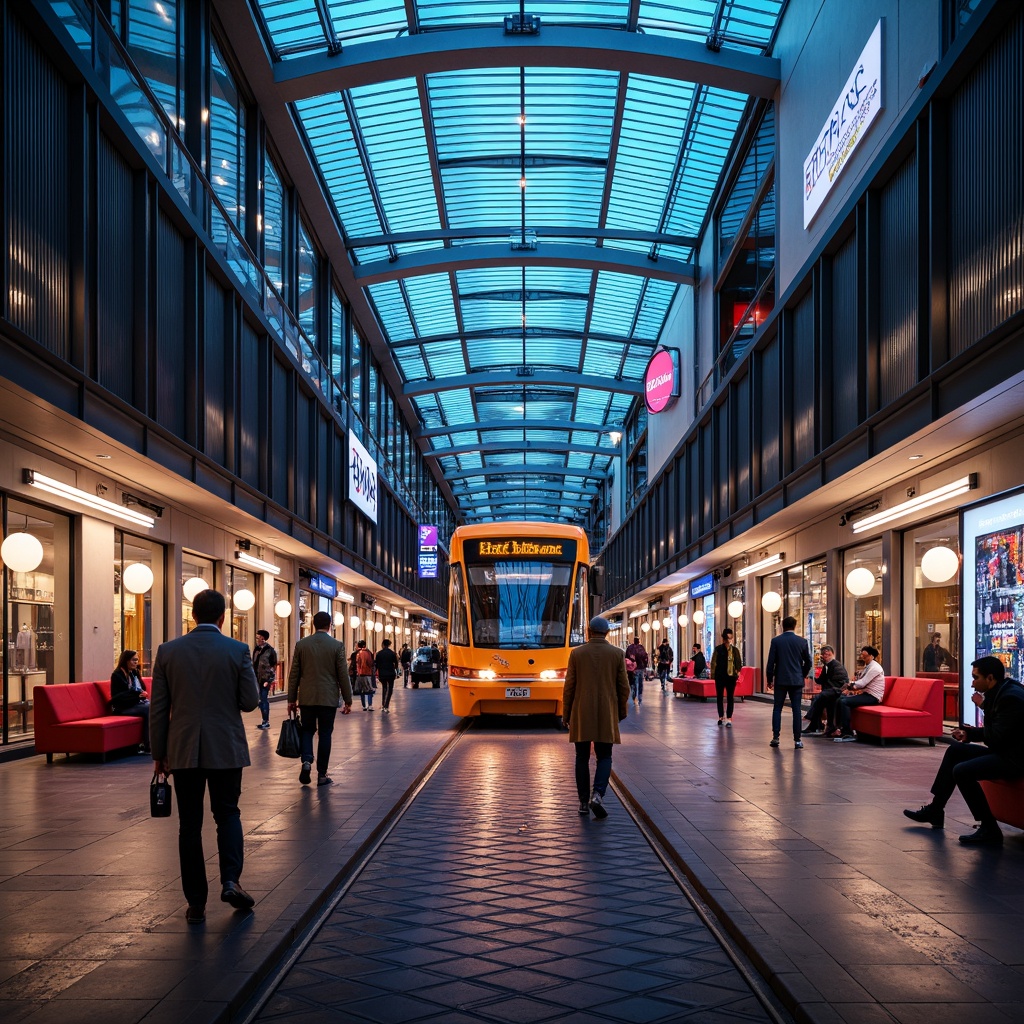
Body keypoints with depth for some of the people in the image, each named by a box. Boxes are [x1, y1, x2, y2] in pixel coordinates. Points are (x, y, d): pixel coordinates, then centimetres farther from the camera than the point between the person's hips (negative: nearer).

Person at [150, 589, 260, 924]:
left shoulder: (168, 651, -2)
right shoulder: (238, 650, -7)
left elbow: (159, 708, 0)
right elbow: (250, 701, -4)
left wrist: (159, 753, 8)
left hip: (183, 751, 1)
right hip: (226, 749, -1)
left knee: (190, 824, 8)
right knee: (227, 814, 16)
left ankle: (196, 903, 10)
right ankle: (230, 880, -1)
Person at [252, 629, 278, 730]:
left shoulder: (270, 650, -8)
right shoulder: (256, 649, 9)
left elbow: (274, 666, -6)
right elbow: (254, 664, 13)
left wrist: (271, 679, -10)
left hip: (266, 679, -6)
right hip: (258, 679, 6)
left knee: (264, 700, -6)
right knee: (261, 700, 10)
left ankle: (266, 722, 0)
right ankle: (265, 721, 17)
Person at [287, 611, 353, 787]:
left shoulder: (301, 644, 0)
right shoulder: (337, 645, -6)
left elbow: (294, 674, 3)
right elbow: (343, 675, -4)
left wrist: (291, 699, 10)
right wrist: (347, 700, 4)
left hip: (307, 698, 1)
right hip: (328, 698, -1)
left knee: (307, 730, 16)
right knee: (324, 734, 6)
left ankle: (306, 760, -8)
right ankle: (322, 774, 8)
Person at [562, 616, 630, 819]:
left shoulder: (576, 653, -2)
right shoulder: (617, 654, -1)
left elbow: (569, 686, -1)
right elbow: (623, 687, 1)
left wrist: (566, 714, 8)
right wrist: (621, 712, 14)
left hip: (581, 714, 0)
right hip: (606, 715, 0)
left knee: (582, 758, 9)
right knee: (604, 757, 7)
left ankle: (584, 802, 10)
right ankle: (597, 794, -14)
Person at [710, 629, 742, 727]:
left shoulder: (735, 650, 4)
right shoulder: (718, 649, -1)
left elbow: (739, 662, 9)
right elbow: (713, 662, -2)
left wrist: (737, 672, -3)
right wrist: (713, 674, -8)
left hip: (731, 676, 1)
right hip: (720, 677, -1)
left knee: (731, 698, 1)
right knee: (720, 697, 7)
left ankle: (729, 719, 2)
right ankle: (721, 717, 17)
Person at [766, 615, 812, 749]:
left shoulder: (776, 641, -4)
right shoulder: (802, 641, 0)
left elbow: (771, 662, -5)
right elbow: (808, 662, 5)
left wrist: (769, 679, 5)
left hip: (780, 680, -1)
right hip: (797, 681, 1)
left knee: (777, 709, 7)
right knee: (796, 710, 3)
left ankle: (775, 737, 2)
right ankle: (797, 739, 1)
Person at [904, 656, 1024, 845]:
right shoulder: (1000, 692, 8)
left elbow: (995, 738, -25)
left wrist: (984, 706, -12)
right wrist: (969, 733, 4)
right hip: (1004, 750, 11)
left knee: (962, 771, -22)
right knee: (955, 750, 15)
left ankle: (989, 830, -12)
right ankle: (935, 810, 20)